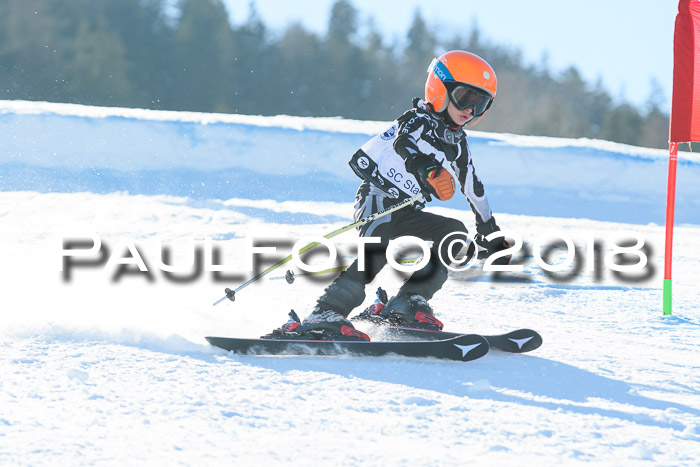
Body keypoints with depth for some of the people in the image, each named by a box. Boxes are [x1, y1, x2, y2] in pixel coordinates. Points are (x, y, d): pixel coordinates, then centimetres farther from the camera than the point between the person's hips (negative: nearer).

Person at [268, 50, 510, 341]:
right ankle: (325, 315, -41)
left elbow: (473, 188, 27)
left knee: (454, 232, -6)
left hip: (405, 212, 8)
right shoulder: (419, 119, -8)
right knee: (377, 251, -31)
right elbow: (404, 143, -31)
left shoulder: (457, 142, 14)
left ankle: (406, 303, -9)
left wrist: (490, 231, 32)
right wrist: (430, 169, -47)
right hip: (377, 199, -8)